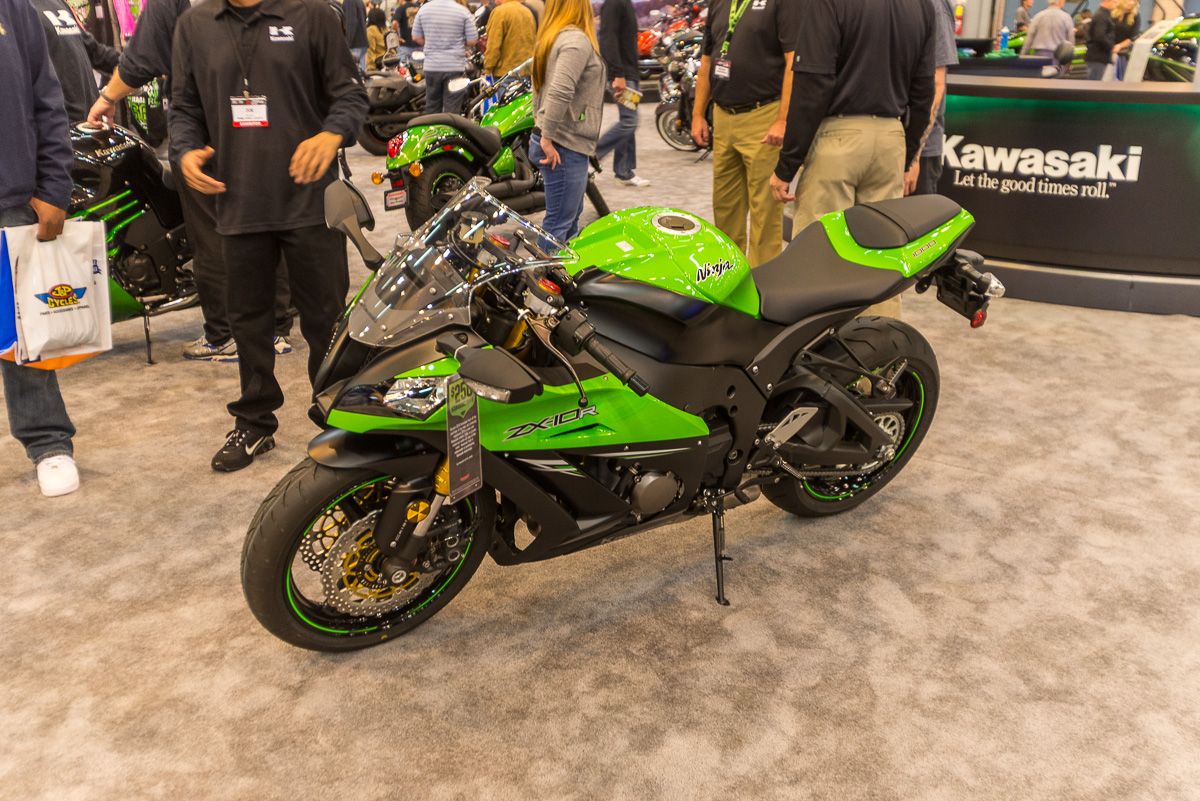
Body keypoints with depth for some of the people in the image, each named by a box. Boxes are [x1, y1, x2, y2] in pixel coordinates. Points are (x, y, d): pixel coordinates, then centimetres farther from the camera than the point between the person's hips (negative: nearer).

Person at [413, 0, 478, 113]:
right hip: (455, 66, -3)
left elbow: (416, 37, 6)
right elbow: (472, 41, -7)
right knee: (452, 111, 2)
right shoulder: (463, 11, -9)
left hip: (431, 66, 3)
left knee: (431, 108, 14)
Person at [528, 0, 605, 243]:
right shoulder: (577, 40, -16)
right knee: (559, 223, -3)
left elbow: (540, 88, 20)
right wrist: (547, 138, -23)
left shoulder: (552, 38, 15)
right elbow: (559, 93, -27)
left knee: (572, 216, 20)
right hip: (565, 148, -10)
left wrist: (541, 130, 22)